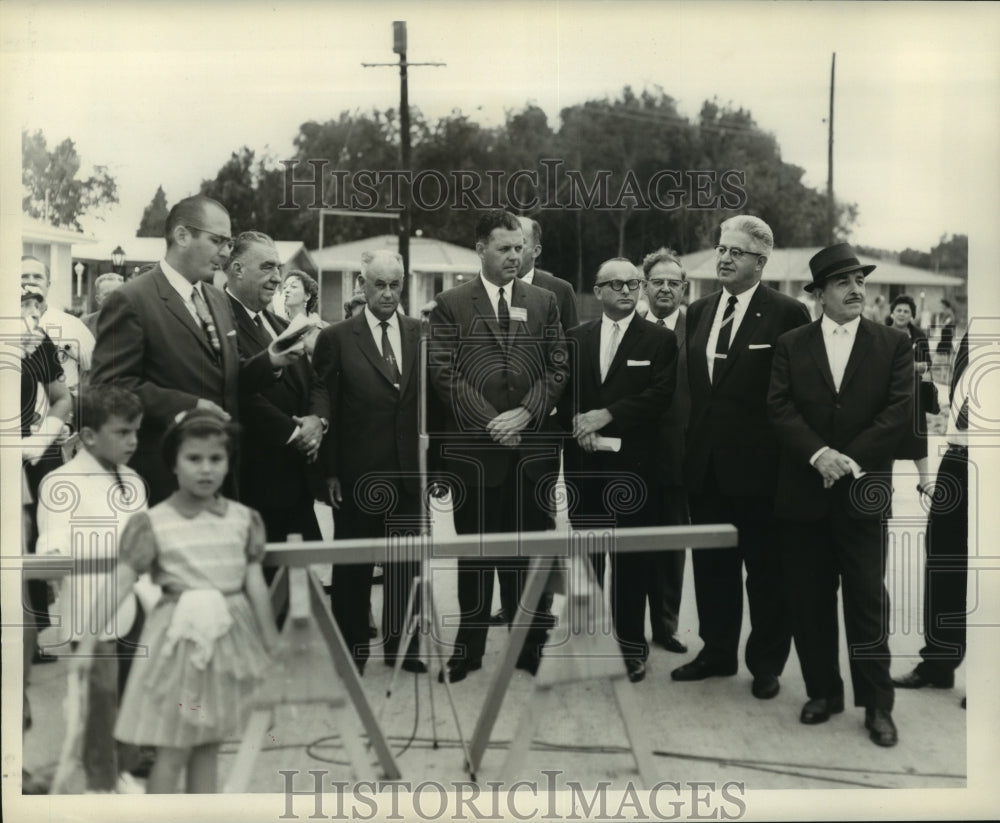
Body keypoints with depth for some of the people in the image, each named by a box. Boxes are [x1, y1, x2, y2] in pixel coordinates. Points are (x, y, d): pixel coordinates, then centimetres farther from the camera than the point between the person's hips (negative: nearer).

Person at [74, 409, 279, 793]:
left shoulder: (244, 520, 1)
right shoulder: (152, 523, -8)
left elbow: (255, 585, 4)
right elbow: (119, 585, -12)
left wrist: (272, 648, 7)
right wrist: (88, 641, -18)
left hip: (229, 636, 3)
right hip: (179, 638, -3)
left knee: (209, 746, 14)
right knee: (171, 752, 3)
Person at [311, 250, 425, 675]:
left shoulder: (421, 334, 6)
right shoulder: (335, 339, -2)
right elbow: (325, 408, -3)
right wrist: (330, 471, -7)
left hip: (410, 473, 2)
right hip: (357, 475, -2)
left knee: (405, 564, 10)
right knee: (352, 568, 8)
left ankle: (401, 645, 24)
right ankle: (351, 650, 21)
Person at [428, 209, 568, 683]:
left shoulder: (543, 302, 12)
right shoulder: (450, 304, 4)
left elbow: (558, 367, 7)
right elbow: (444, 373, -4)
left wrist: (524, 413, -8)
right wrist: (489, 421, -11)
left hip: (532, 445, 2)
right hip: (473, 446, -2)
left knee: (528, 552, 5)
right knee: (475, 552, 5)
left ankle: (530, 648, 15)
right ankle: (469, 648, 15)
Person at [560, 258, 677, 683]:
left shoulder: (660, 339, 2)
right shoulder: (575, 338, 13)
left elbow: (660, 394, -8)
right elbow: (562, 393, 10)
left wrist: (606, 415, -15)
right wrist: (579, 423, -10)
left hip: (633, 462, -3)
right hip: (584, 462, 3)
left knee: (631, 558, 1)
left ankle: (631, 643, 11)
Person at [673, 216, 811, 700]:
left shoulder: (787, 314, -7)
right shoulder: (699, 313, 11)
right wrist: (690, 440, 7)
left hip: (758, 465, -5)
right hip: (705, 462, 6)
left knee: (766, 570, 7)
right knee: (712, 565, 15)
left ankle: (766, 664, 21)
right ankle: (717, 652, 30)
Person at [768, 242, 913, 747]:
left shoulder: (893, 344, 5)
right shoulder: (791, 345, 8)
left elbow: (899, 410, -4)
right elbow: (780, 408, -2)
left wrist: (848, 459, -13)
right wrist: (819, 454, -16)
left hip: (863, 493, -1)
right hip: (803, 494, 2)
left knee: (868, 601, 0)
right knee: (809, 601, 7)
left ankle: (877, 705, 10)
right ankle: (822, 692, 21)